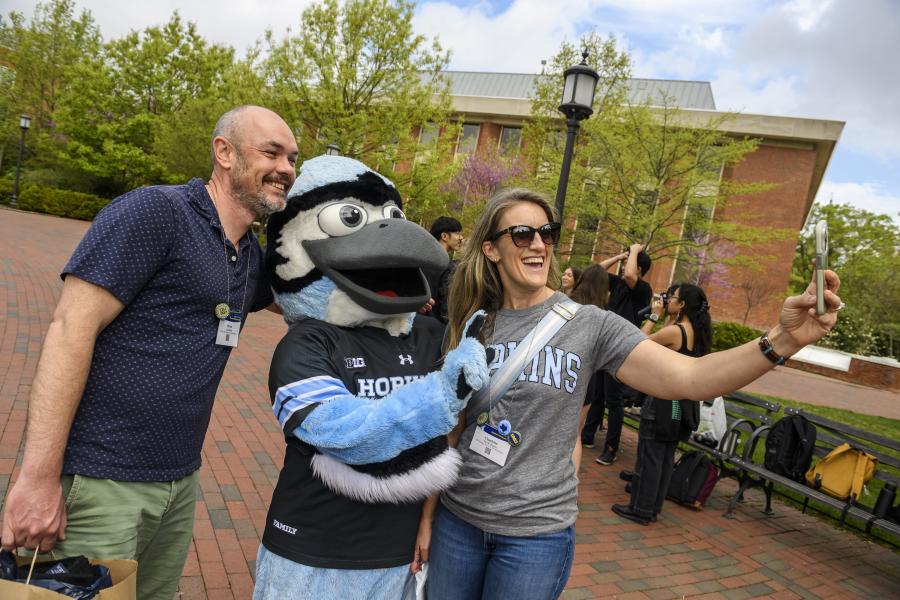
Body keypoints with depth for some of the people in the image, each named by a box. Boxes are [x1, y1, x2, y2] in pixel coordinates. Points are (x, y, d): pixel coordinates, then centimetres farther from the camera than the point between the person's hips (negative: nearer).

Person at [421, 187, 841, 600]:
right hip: (457, 517, 3)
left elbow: (689, 378, -19)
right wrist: (426, 516, 4)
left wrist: (782, 340, -34)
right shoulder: (471, 324, -3)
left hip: (536, 533, -2)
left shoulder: (589, 325, -11)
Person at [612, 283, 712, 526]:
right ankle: (653, 508, 25)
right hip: (684, 403, 9)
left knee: (649, 456, 2)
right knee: (666, 457, 15)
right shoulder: (697, 333, 6)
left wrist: (654, 316, 0)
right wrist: (667, 317, 10)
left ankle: (640, 509, 11)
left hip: (665, 400, -9)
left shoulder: (674, 331, -19)